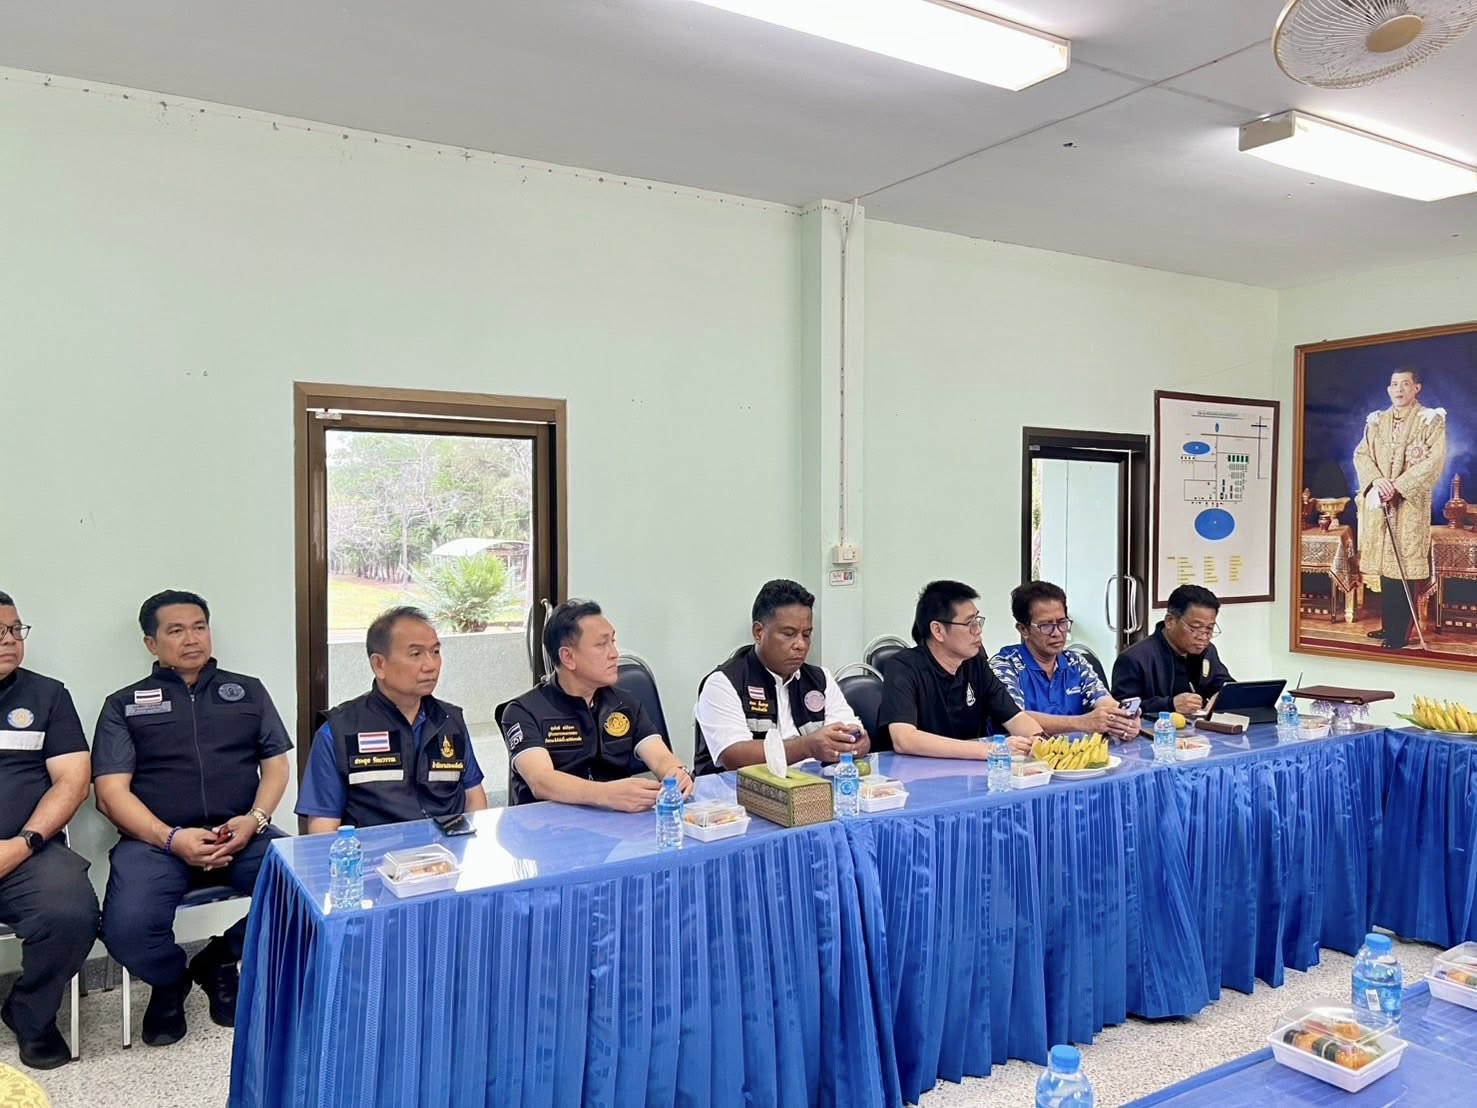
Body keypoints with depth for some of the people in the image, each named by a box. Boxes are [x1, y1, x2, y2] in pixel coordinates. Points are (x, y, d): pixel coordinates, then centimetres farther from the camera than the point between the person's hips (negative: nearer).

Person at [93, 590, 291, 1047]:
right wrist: (172, 839, -14)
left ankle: (219, 960, 5)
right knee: (126, 929, -31)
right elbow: (111, 791, 2)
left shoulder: (248, 691, 18)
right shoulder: (124, 704, 13)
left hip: (243, 833, 1)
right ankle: (170, 981, 9)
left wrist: (254, 820, -9)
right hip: (156, 839, -1)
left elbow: (276, 765, 13)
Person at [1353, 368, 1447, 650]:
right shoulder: (1377, 421, 13)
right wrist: (1377, 480, -12)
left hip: (1410, 503, -4)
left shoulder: (1431, 420, -1)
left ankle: (1399, 633, -2)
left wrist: (1398, 485, -17)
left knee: (1403, 566, -6)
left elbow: (1435, 460, -10)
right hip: (1379, 501, 4)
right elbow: (1361, 454, 7)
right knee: (1384, 563, 7)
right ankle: (1388, 626, 16)